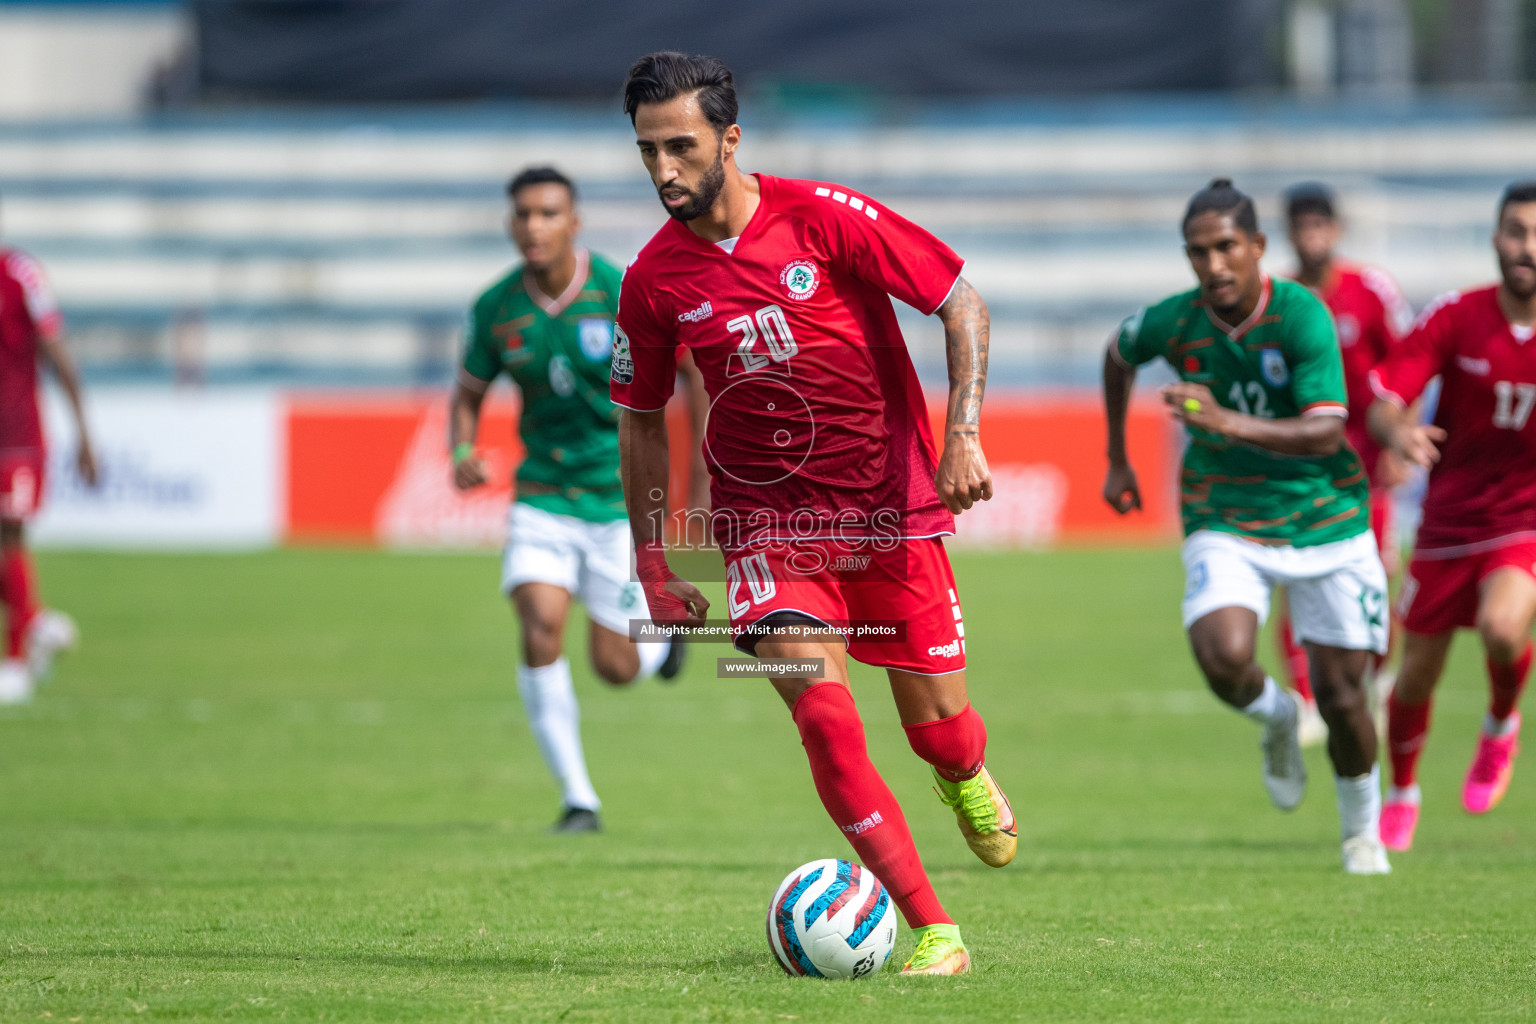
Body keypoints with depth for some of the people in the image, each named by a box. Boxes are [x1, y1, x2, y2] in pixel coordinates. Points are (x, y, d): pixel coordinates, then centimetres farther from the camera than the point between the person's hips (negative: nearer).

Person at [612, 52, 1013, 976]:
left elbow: (962, 300, -6)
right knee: (825, 717, -18)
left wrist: (964, 434, -17)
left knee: (937, 725, 5)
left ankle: (969, 780, 45)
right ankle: (934, 933, -11)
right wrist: (651, 561, 10)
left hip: (891, 507, -1)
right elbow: (642, 416, 12)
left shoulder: (823, 217, -12)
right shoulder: (655, 281, -3)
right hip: (768, 519, 1)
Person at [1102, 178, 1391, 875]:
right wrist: (1118, 459, 20)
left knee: (1340, 695, 1)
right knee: (1224, 658, -26)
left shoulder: (1301, 315, -19)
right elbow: (1120, 354, 17)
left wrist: (1230, 423, -39)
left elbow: (1325, 432, -27)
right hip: (1224, 524, 2)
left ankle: (1362, 829, 30)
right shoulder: (1174, 322, -8)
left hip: (1323, 521, -1)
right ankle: (1276, 719, 11)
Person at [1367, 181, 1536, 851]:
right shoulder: (1455, 318, -9)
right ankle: (1402, 794, 34)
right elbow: (1383, 402, -12)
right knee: (1417, 674, 7)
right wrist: (1398, 433, -35)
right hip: (1450, 518, 1)